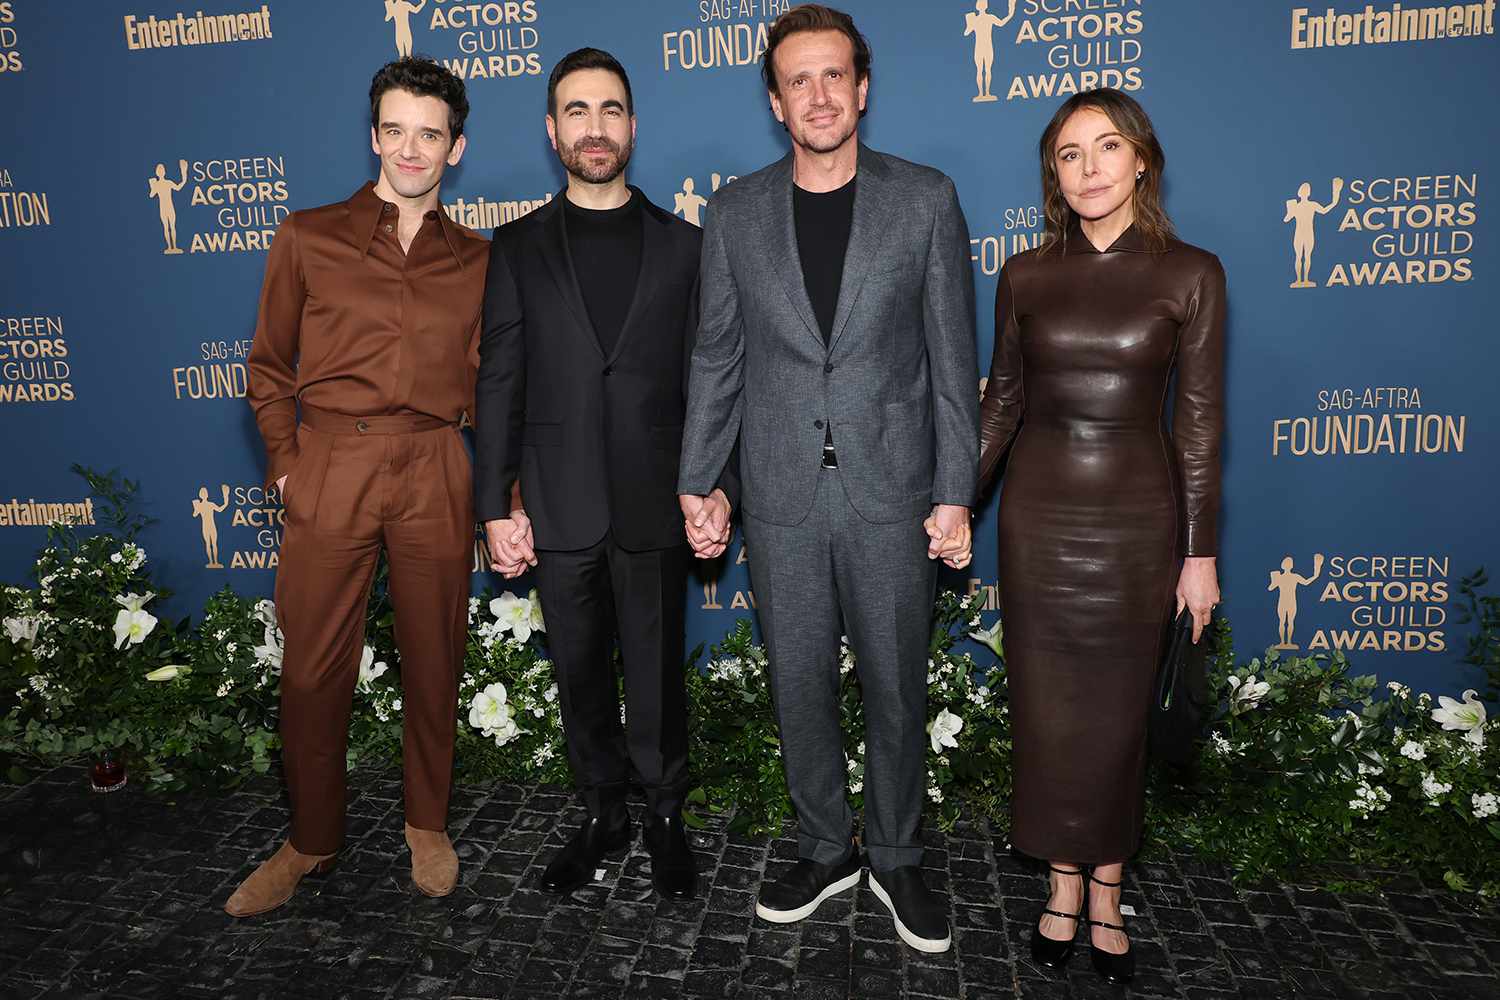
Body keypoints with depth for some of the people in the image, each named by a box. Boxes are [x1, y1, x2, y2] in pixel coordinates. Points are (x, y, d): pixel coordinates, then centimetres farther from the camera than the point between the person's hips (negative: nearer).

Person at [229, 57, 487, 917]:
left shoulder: (475, 260, 10)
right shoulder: (309, 239, 7)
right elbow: (270, 368, 10)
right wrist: (286, 464, 0)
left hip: (434, 476, 1)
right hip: (329, 471, 0)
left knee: (435, 659, 8)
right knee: (314, 667, 5)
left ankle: (428, 823, 29)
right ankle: (312, 840, 25)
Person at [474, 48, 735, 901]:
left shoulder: (682, 245, 5)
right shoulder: (519, 247, 6)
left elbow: (708, 379, 3)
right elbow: (499, 382, 3)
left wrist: (719, 486, -5)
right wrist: (496, 505, -2)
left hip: (655, 503, -1)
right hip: (559, 505, 1)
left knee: (658, 672, 8)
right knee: (581, 673, 13)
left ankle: (666, 818, 29)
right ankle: (603, 814, 32)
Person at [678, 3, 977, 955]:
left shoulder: (926, 200, 0)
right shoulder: (736, 213, 4)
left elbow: (953, 359, -1)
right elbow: (717, 359, 7)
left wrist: (956, 494, -5)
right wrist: (696, 481, 5)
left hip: (893, 493, -1)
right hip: (782, 495, 2)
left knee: (896, 688, 10)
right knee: (800, 684, 13)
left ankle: (897, 858, 32)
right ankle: (827, 848, 34)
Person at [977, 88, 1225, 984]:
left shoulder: (1190, 274, -3)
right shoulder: (1025, 276, 2)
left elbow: (1199, 422, -3)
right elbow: (1002, 401, 8)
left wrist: (1201, 551, -3)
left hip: (1138, 518, -1)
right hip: (1038, 515, 2)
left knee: (1117, 711, 9)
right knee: (1048, 707, 8)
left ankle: (1107, 892, 28)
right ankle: (1065, 884, 28)